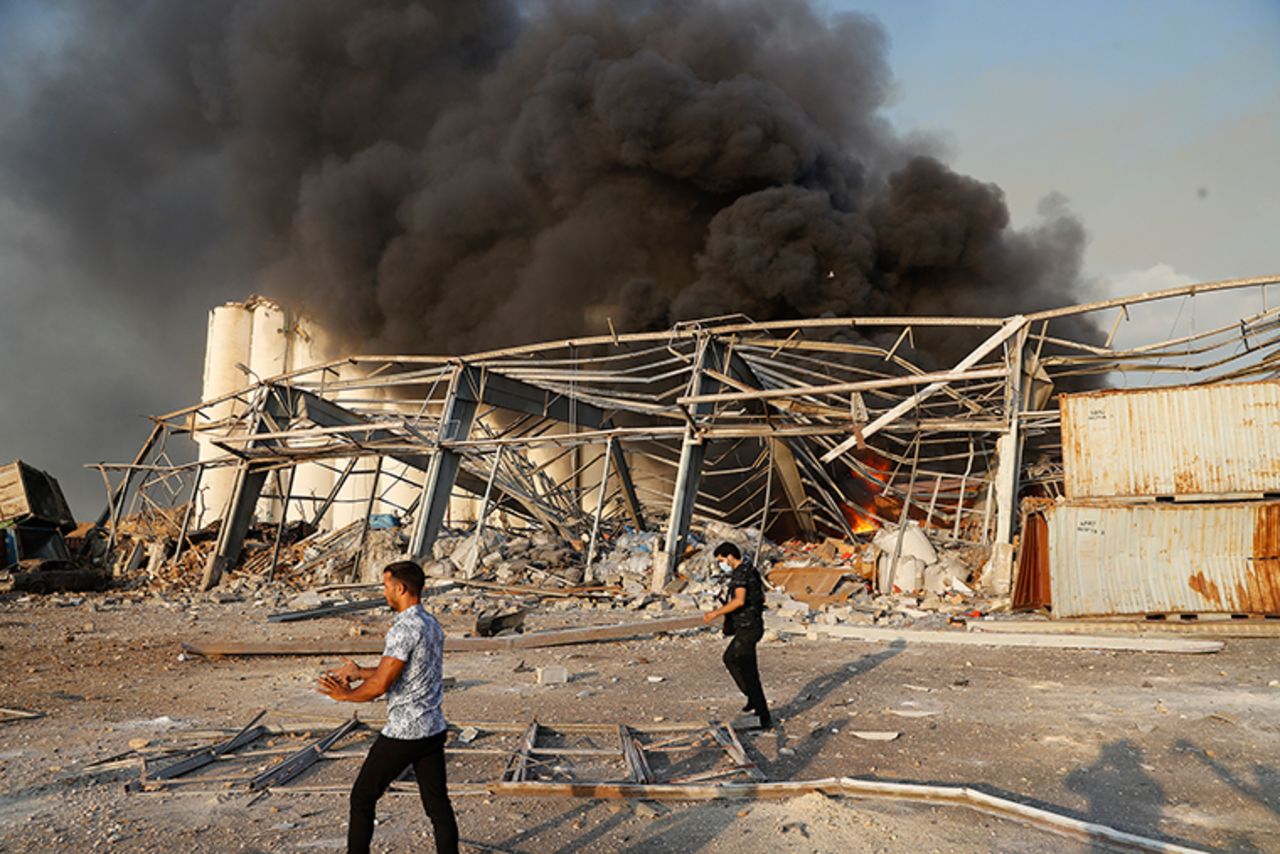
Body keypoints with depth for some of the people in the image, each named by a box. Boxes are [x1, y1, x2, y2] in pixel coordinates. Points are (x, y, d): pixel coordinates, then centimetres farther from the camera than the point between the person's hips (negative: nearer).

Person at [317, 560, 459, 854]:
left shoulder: (404, 629, -19)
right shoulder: (433, 625, 9)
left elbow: (380, 685, -19)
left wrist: (346, 694, -1)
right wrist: (358, 672, 23)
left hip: (402, 734, -8)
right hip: (434, 730, 8)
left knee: (362, 797, 11)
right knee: (438, 805, 10)